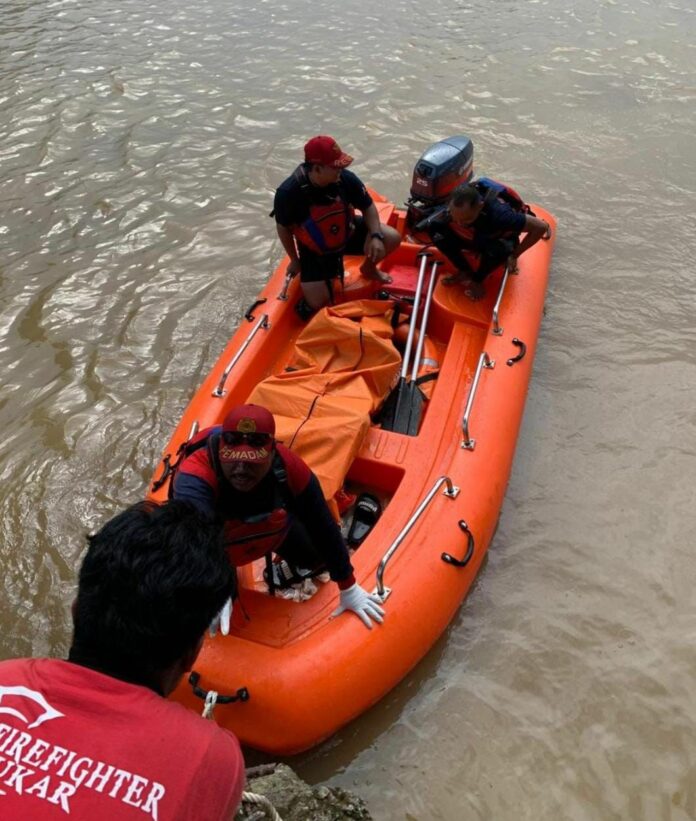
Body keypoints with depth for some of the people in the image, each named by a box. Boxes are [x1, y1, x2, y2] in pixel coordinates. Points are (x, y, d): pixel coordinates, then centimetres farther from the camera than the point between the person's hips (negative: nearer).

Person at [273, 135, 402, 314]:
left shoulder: (346, 178, -24)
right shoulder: (288, 192, -31)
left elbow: (368, 207, -6)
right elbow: (283, 228, -12)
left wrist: (376, 236, -23)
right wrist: (295, 260, -1)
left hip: (348, 233, 3)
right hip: (314, 251, -3)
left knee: (392, 238, -12)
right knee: (317, 303, -12)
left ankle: (368, 268, 21)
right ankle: (329, 274, 24)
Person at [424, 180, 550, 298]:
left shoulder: (498, 214, -43)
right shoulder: (458, 208, -31)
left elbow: (541, 227, -32)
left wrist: (514, 255, -22)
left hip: (501, 238, -4)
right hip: (475, 237, 4)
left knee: (497, 249, -41)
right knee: (433, 226, -20)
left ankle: (476, 279, -9)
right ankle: (464, 271, -4)